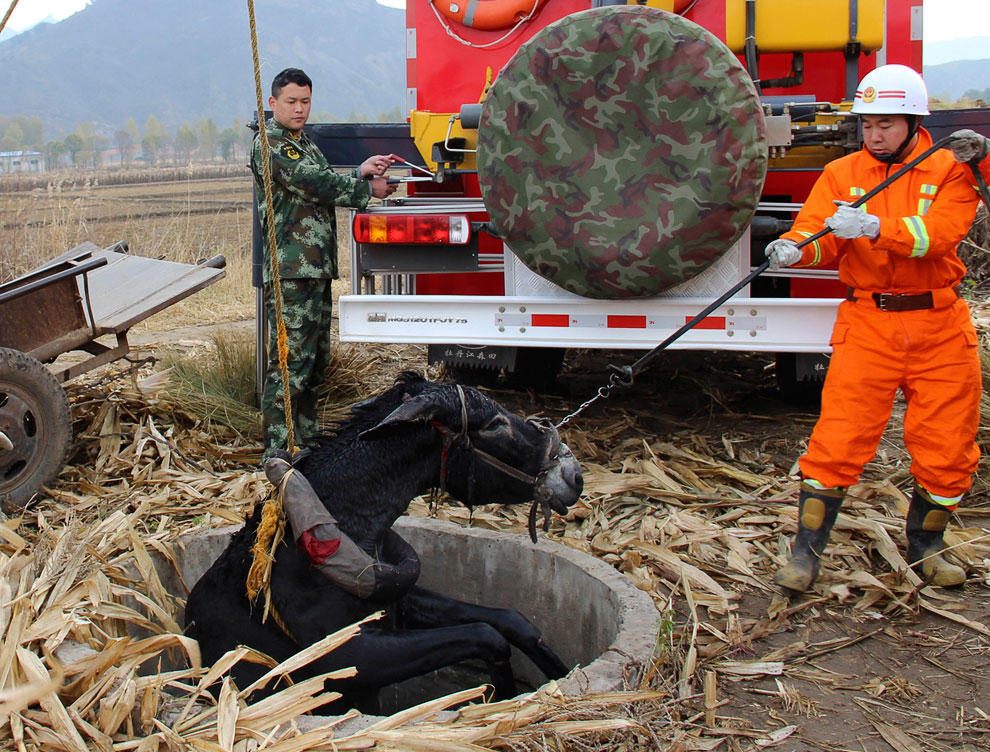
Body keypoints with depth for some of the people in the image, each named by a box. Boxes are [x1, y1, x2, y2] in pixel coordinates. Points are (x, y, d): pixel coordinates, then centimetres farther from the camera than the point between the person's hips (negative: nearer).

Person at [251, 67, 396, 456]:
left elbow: (325, 185, 17)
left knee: (316, 359, 15)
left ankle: (306, 441, 25)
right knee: (290, 361, -12)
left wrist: (360, 172, 0)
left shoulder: (305, 142, 24)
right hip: (291, 269, -10)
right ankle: (278, 453, -10)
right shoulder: (269, 143, -7)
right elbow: (316, 184, -16)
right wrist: (368, 189, -7)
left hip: (318, 268, 10)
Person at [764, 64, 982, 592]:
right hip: (867, 325, -1)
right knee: (838, 441, -7)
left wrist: (873, 226, -32)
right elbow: (816, 229, -7)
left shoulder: (951, 172, 2)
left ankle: (925, 545, 30)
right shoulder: (842, 174, 6)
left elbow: (939, 233, -16)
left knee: (946, 448, 7)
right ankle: (806, 552, 4)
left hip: (940, 329, 1)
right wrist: (795, 248, -31)